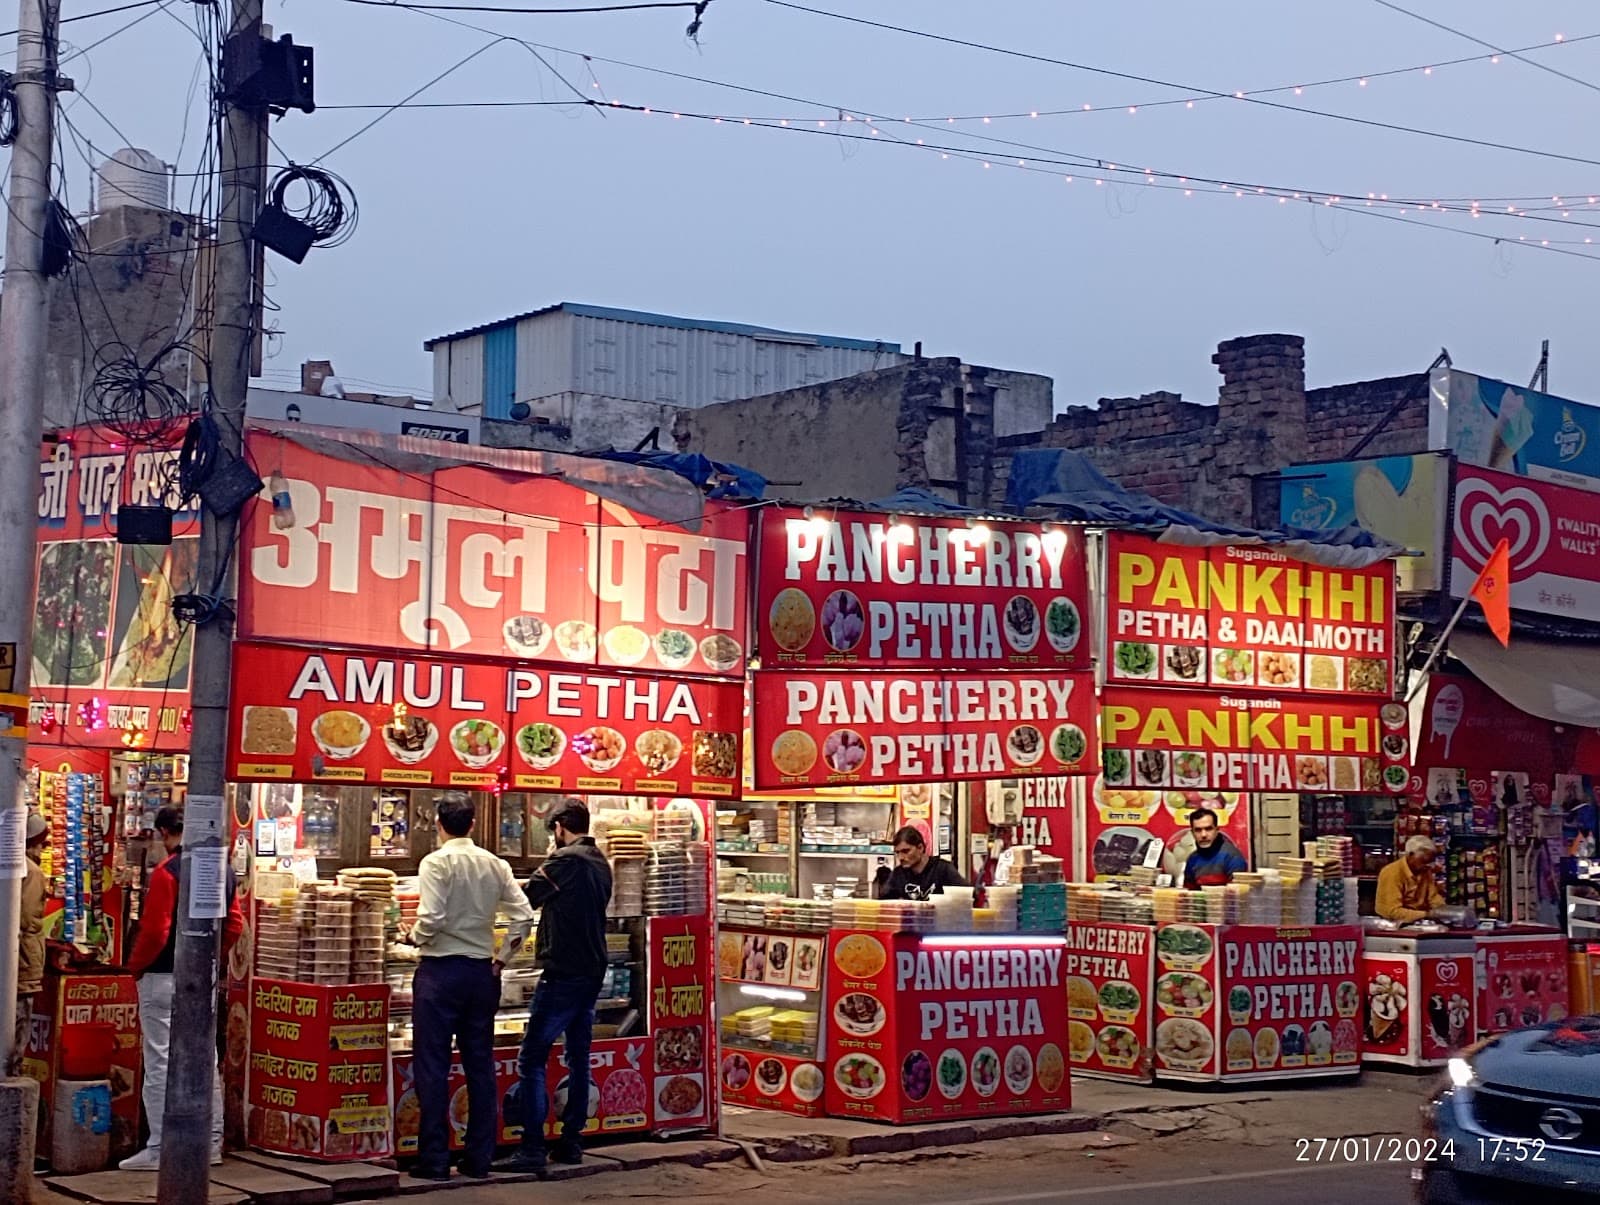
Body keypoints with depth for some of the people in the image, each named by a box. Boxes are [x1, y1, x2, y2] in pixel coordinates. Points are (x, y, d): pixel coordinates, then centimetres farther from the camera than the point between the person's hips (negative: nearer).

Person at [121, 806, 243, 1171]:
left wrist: (135, 967, -3)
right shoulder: (223, 870, 6)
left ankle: (159, 1150, -1)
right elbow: (235, 925, 10)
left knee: (160, 1063, -2)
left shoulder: (167, 872, -15)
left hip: (166, 977, -7)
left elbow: (154, 931, -17)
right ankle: (212, 1142, 17)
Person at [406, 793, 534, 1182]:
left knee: (433, 1066, 1)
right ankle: (479, 1157, 13)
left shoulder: (436, 862, -10)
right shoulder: (495, 865, 4)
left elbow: (431, 919, -20)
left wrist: (415, 937, 0)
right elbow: (524, 917, 1)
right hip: (481, 971, 5)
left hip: (441, 970, -5)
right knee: (480, 1065, 10)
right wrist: (502, 958, 11)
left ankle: (434, 1160, 3)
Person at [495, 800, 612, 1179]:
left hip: (563, 973, -9)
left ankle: (533, 1150, -11)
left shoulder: (564, 860, -13)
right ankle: (571, 1142, 17)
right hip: (593, 970, 9)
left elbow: (526, 899, -12)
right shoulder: (601, 864, 12)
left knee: (533, 1059, -7)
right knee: (578, 1057, 13)